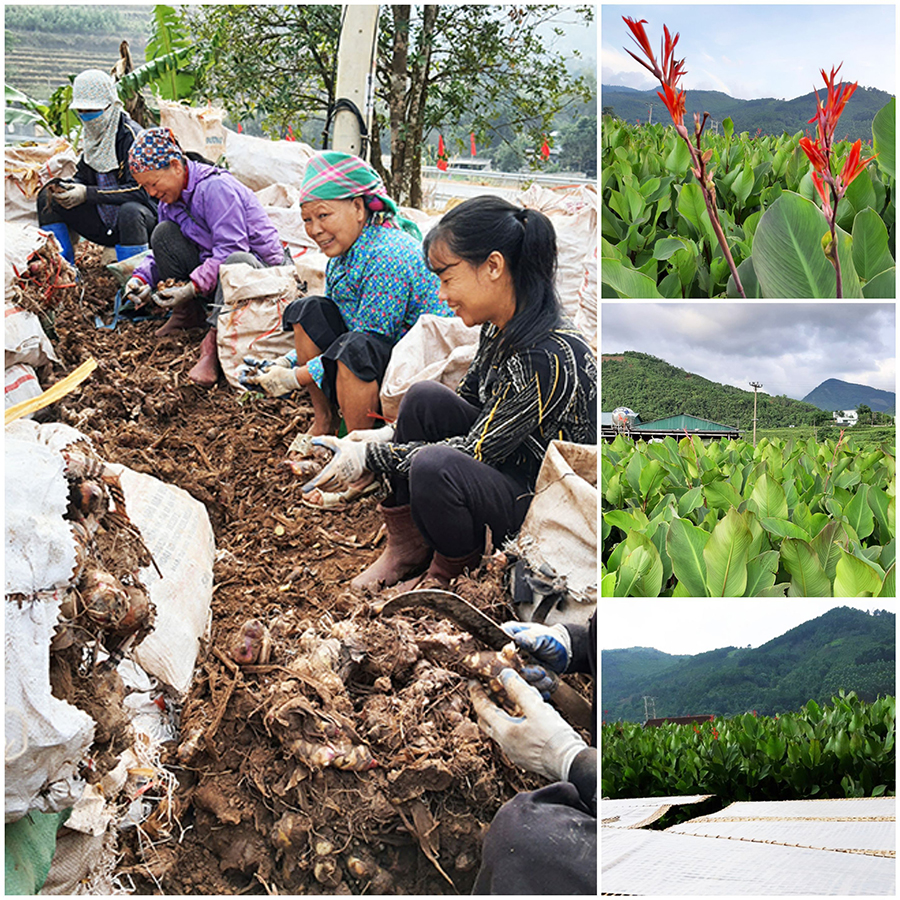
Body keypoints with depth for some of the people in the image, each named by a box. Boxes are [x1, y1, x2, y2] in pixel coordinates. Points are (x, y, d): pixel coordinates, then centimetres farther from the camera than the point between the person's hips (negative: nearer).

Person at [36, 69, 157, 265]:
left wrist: (88, 194, -27)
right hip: (103, 223, 8)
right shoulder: (94, 135, 7)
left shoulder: (132, 136, -17)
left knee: (130, 211, -42)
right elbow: (82, 175, 14)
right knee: (46, 197, 0)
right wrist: (64, 186, -11)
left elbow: (139, 190, -24)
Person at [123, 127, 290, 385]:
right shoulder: (169, 198, 6)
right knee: (162, 233, -9)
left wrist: (192, 288, -33)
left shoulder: (216, 187, -22)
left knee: (237, 262, -43)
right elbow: (160, 252, 11)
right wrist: (142, 277, -10)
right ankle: (187, 314, 0)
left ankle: (213, 340, -39)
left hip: (261, 265, -8)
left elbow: (229, 250, -28)